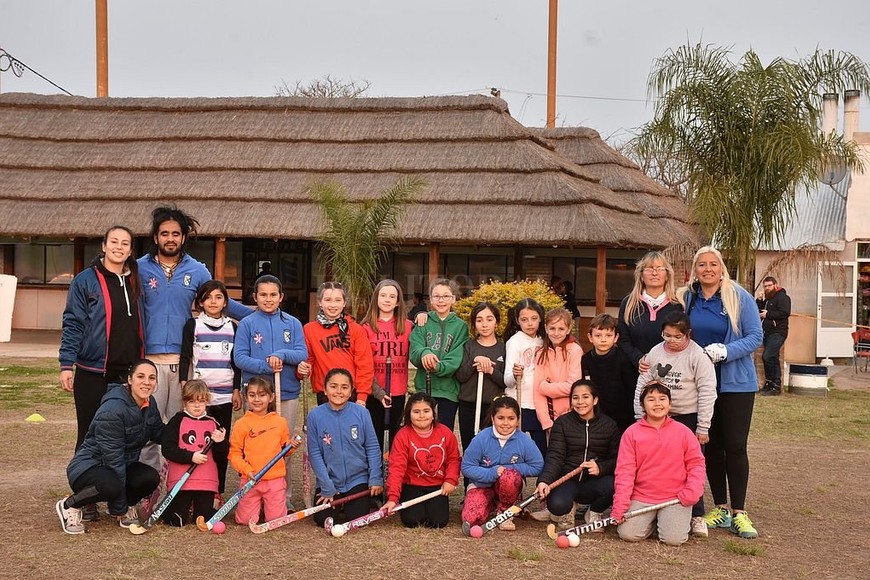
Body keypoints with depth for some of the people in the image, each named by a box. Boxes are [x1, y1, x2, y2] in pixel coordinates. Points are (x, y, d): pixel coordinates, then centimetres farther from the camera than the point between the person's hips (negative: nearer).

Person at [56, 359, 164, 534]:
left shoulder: (149, 403, -2)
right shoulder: (112, 410, -27)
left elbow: (159, 434, 13)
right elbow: (113, 457, -25)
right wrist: (120, 509, -22)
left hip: (123, 465, 7)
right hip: (88, 466, -7)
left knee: (150, 478, -23)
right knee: (110, 486, -39)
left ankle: (127, 507, 9)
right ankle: (69, 506, -9)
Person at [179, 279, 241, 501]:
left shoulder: (232, 327, 12)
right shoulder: (193, 325, 4)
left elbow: (236, 361, 13)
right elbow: (185, 357, 2)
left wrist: (237, 390, 8)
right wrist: (184, 385, -8)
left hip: (225, 394, 2)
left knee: (222, 445, 3)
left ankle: (218, 492, 11)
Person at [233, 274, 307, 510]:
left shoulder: (292, 323, 6)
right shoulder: (247, 324, 2)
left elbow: (302, 354, -1)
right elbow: (239, 357, -6)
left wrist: (282, 355, -20)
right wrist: (266, 366, -19)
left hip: (288, 393, 2)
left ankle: (285, 495, 16)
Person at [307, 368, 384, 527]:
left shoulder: (361, 413, -8)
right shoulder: (315, 415, -9)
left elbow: (372, 447, -2)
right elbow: (315, 454, -7)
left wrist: (376, 479, -6)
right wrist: (327, 488, -9)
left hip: (357, 480, 0)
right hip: (328, 482, 0)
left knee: (357, 518, -12)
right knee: (323, 518, -11)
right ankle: (337, 501, 23)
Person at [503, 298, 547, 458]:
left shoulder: (542, 342, 10)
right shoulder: (515, 342, -6)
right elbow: (507, 381, -13)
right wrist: (514, 375, -35)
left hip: (539, 403, 5)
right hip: (519, 404, -5)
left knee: (541, 451, 5)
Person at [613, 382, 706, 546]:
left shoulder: (683, 431, 2)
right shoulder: (632, 433, 0)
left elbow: (696, 462, 6)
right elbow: (625, 471, -2)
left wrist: (693, 491, -9)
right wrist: (619, 506, -9)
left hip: (675, 498, 0)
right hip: (641, 498, 1)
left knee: (674, 539, -19)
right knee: (628, 534, -17)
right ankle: (652, 520, 16)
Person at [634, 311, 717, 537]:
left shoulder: (698, 356, -11)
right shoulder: (655, 353, 1)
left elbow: (707, 392, -11)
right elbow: (643, 384, 7)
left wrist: (703, 427, -12)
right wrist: (641, 417, 4)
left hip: (689, 419, -4)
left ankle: (697, 516, 10)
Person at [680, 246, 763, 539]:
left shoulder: (739, 298, -6)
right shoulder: (685, 298, 4)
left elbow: (755, 336, -9)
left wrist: (726, 351, -22)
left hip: (735, 383, -3)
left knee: (735, 446, -5)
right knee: (710, 446, 8)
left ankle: (739, 512, 5)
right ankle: (720, 509, 19)